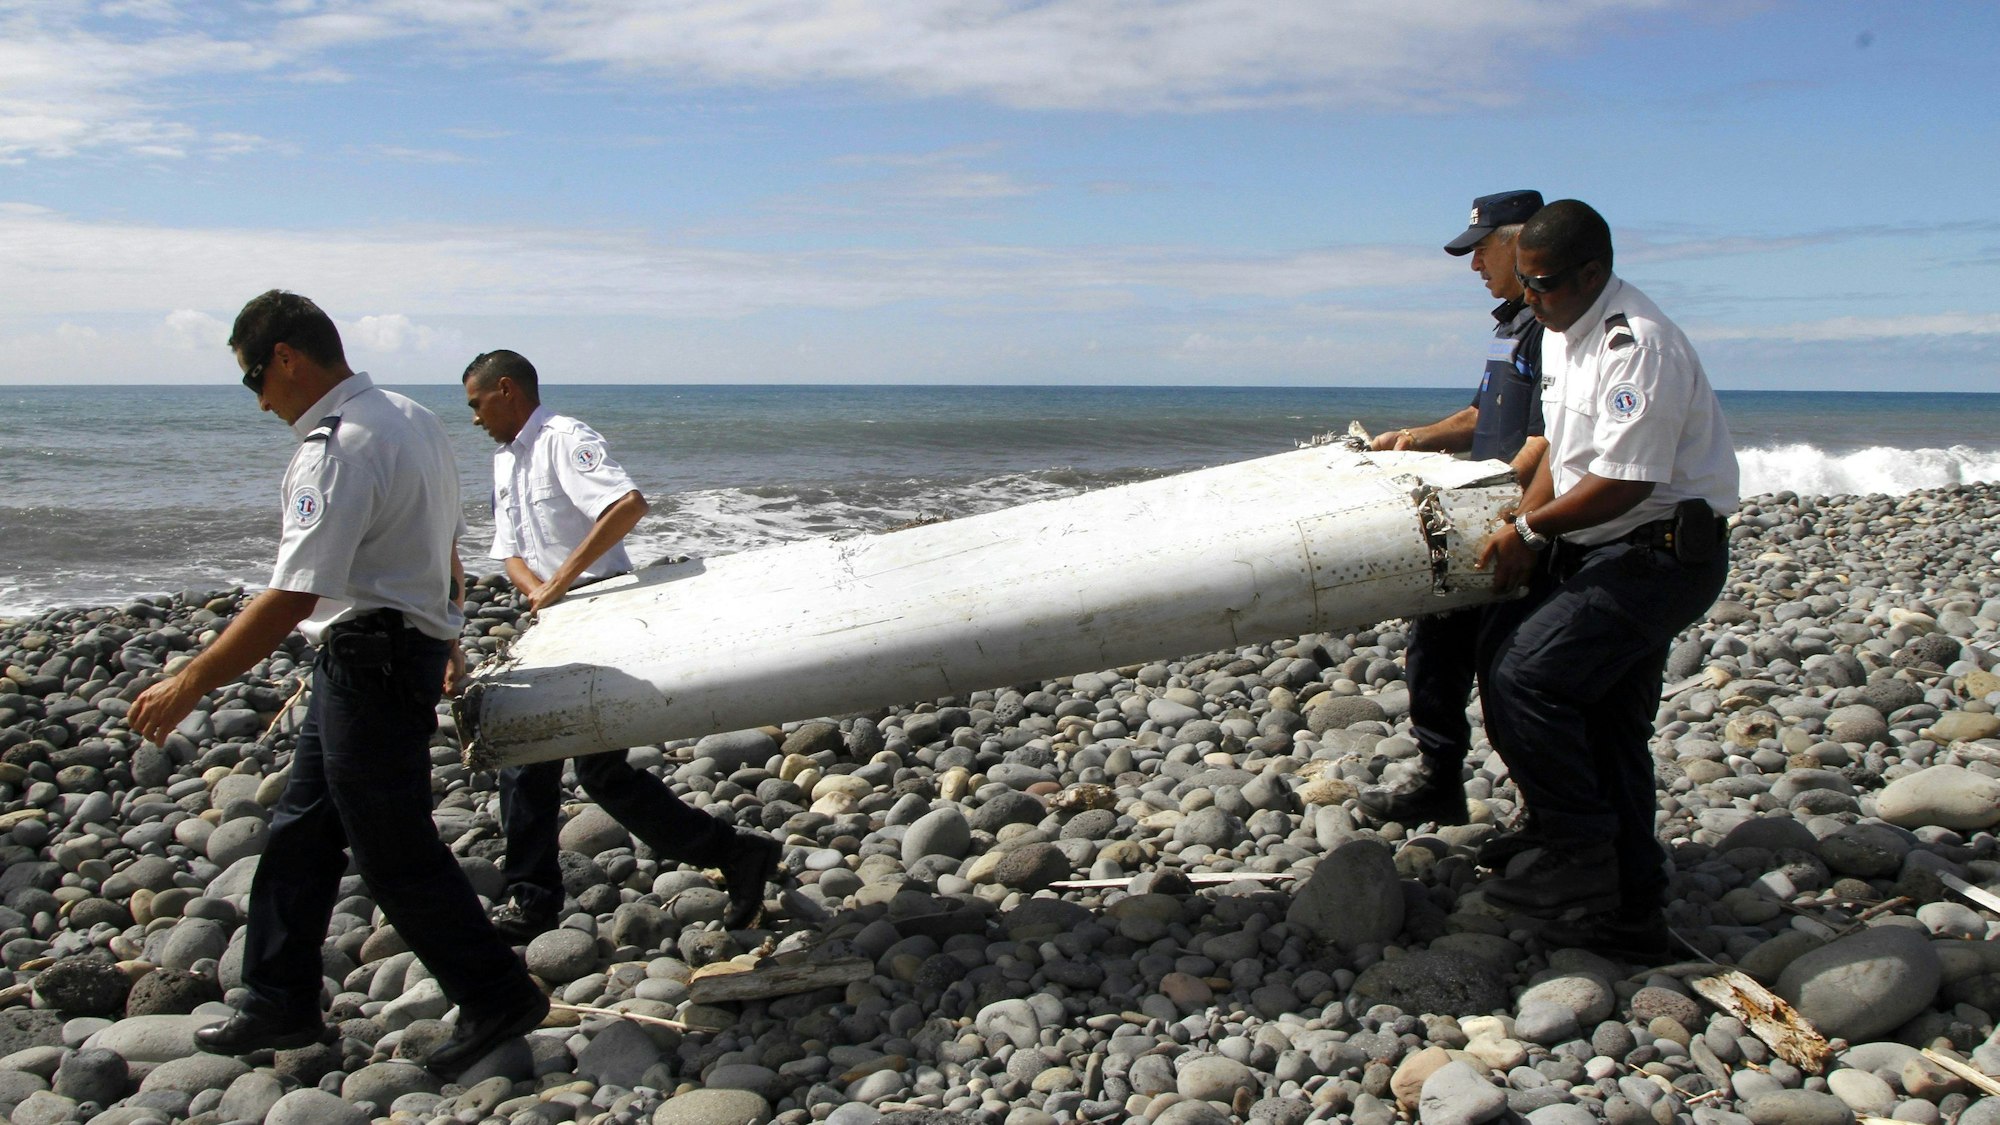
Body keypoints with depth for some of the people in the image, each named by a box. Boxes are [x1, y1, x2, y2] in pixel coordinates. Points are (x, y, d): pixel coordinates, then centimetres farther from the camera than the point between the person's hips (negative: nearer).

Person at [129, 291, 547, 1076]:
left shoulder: (336, 451, -21)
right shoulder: (413, 419, 9)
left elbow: (293, 599, -26)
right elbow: (446, 545, 19)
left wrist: (190, 684, -20)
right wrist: (444, 638, 30)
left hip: (369, 663, -10)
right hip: (408, 646, 10)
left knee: (395, 851, 0)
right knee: (302, 831, 17)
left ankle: (497, 999, 12)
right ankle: (281, 1005, 28)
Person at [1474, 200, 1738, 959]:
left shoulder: (1638, 345, -21)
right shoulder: (1561, 333, 11)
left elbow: (1622, 483, -24)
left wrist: (1530, 528, -12)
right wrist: (1522, 538, 4)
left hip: (1661, 553, -10)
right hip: (1602, 552, 10)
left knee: (1523, 675, -19)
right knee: (1607, 723, 11)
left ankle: (1578, 853, -6)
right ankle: (1630, 912, 20)